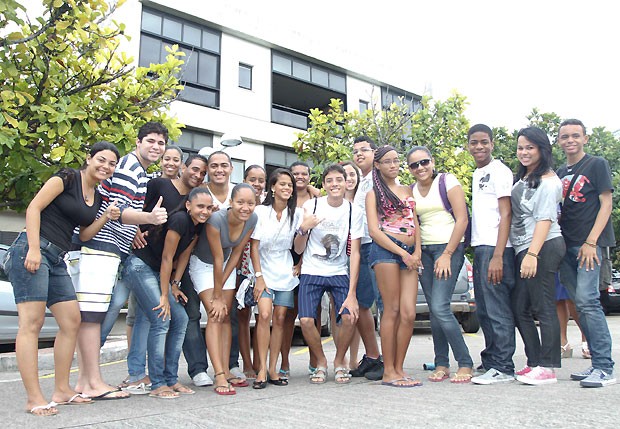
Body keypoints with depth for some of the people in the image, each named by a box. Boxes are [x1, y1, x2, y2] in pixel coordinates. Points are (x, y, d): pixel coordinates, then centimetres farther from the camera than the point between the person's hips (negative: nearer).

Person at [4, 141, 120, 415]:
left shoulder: (97, 198, 18)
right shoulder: (67, 179, -4)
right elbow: (33, 207, -11)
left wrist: (106, 218, -1)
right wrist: (33, 249, -18)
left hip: (57, 259, 9)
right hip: (32, 250, -8)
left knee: (71, 322, 6)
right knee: (32, 323, -9)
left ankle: (61, 390, 14)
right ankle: (34, 399, -8)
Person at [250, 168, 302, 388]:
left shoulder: (296, 213, 4)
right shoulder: (261, 211, -3)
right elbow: (254, 246, -4)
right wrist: (258, 276, -10)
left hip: (285, 273, 3)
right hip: (265, 271, -2)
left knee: (279, 318, 0)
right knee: (265, 315, -17)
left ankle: (273, 369, 8)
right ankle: (262, 369, -10)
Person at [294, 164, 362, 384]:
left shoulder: (353, 212, -2)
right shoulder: (311, 206, -5)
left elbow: (354, 253, -5)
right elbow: (298, 250, -2)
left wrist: (352, 293, -13)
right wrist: (304, 228, -23)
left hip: (340, 273, 1)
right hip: (311, 273, -1)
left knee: (349, 316, -20)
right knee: (306, 320, -20)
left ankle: (339, 361, 10)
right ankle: (320, 361, 10)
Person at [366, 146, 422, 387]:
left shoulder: (407, 191, 24)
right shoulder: (373, 194, 8)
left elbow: (415, 223, 19)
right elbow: (373, 230, -3)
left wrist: (417, 252, 2)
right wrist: (403, 253, -9)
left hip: (410, 254, 5)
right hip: (385, 250, -5)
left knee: (409, 314, -4)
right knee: (392, 310, -7)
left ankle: (399, 368, 6)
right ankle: (388, 371, 0)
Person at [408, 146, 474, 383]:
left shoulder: (447, 181, -3)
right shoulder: (411, 191, 12)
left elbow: (462, 219, -9)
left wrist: (447, 254, -13)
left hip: (449, 248, -5)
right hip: (423, 251, 5)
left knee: (440, 306, -15)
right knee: (434, 310, 5)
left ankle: (465, 363, -2)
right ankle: (441, 364, 13)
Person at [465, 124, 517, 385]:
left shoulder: (499, 171, -5)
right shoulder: (477, 174, 20)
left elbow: (506, 214, -12)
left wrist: (497, 255, -20)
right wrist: (478, 251, 14)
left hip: (495, 248, -9)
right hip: (479, 248, 9)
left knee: (498, 310, -6)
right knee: (484, 310, 13)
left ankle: (503, 368, 1)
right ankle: (489, 362, 22)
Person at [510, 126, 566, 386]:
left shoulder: (548, 180, -6)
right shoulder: (522, 179, 20)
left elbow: (545, 219, -14)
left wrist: (532, 254, -22)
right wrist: (525, 254, 14)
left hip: (543, 248, -9)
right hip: (522, 249, 9)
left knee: (543, 308, -6)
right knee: (520, 309, 9)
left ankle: (547, 368, 0)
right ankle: (535, 362, 17)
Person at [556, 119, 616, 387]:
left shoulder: (597, 165, 1)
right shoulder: (560, 174, 17)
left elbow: (606, 205, -5)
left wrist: (590, 242, -14)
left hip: (590, 244, -6)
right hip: (566, 246, 6)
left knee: (587, 300, -16)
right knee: (581, 304, 6)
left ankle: (605, 369, -11)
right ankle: (597, 365, 13)